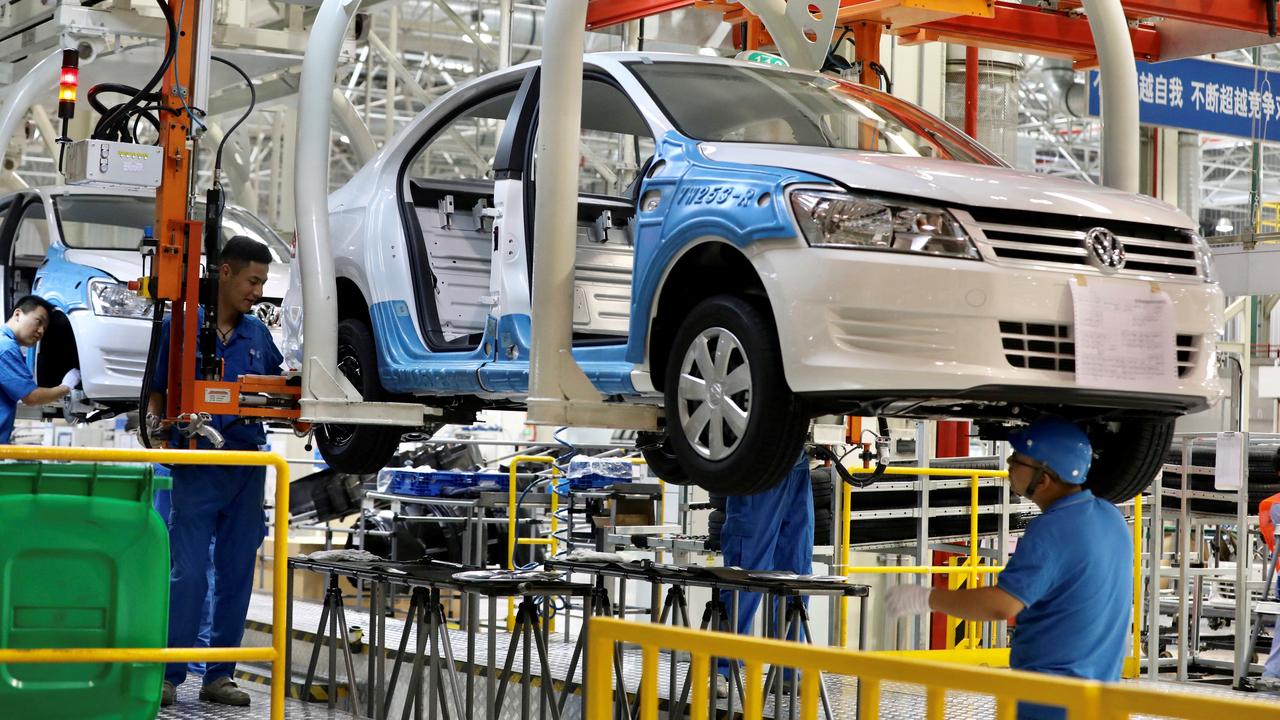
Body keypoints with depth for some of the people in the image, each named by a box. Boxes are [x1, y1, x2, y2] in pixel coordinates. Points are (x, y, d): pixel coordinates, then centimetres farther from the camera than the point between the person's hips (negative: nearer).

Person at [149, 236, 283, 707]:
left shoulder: (258, 334, 11)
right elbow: (156, 394, 1)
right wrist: (157, 424, -18)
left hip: (249, 467, 5)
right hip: (197, 468, -5)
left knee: (237, 573, 6)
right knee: (189, 574, -8)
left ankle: (220, 675, 14)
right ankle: (169, 675, 2)